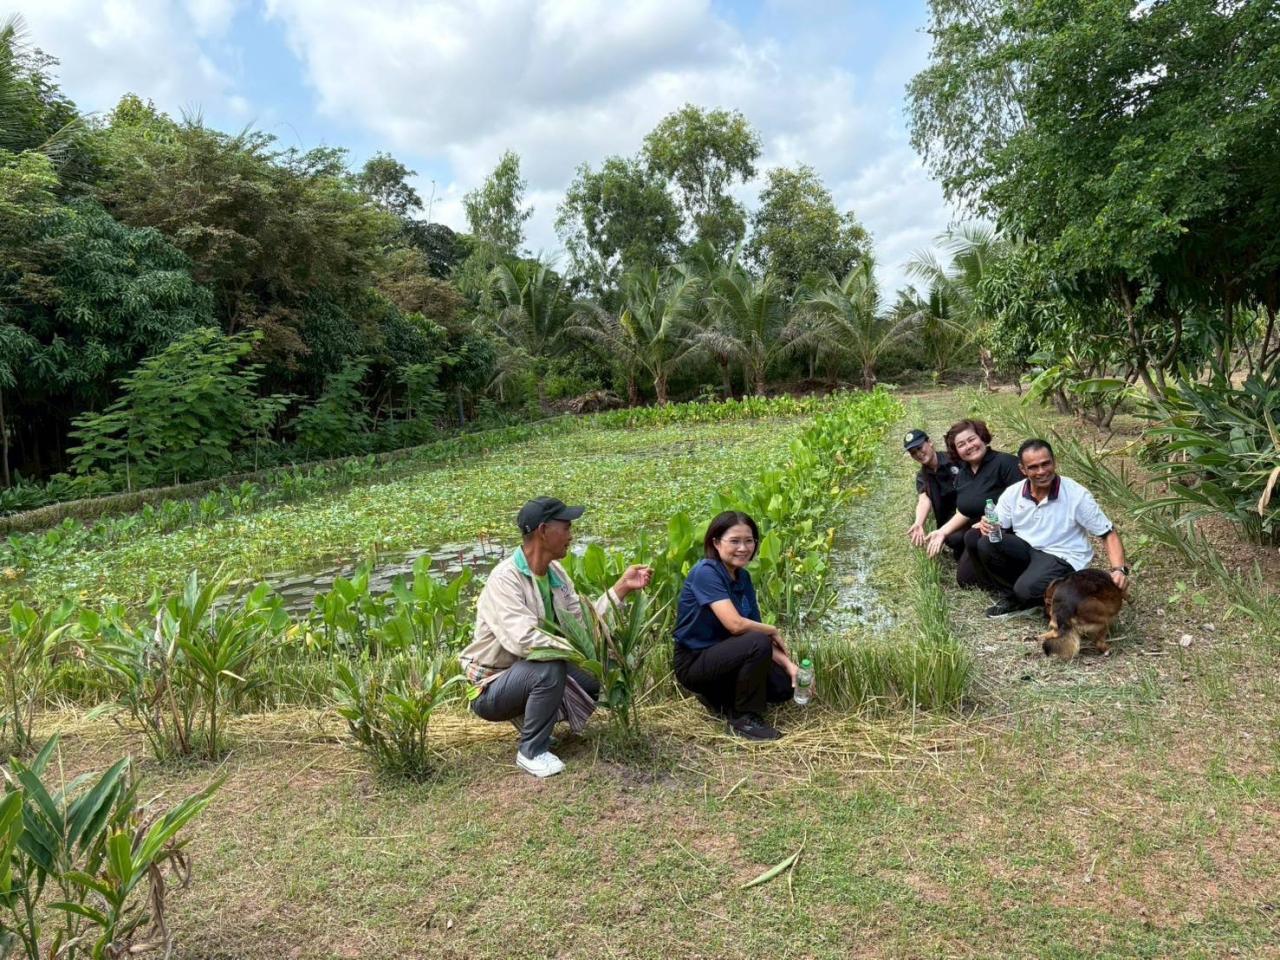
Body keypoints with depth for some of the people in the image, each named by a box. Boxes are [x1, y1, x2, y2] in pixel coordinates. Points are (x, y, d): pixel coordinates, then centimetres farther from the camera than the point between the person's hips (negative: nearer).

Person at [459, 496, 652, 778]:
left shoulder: (555, 572, 0)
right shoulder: (505, 578, -26)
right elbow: (523, 640, -37)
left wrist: (622, 587, -9)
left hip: (534, 675, 8)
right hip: (491, 688, -8)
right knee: (549, 668, -35)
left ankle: (530, 718, 11)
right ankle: (532, 751, -13)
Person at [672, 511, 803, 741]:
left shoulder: (743, 577, 5)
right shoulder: (706, 572, -21)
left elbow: (755, 629, 2)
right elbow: (735, 624, -31)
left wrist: (789, 664, -12)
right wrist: (774, 632, -12)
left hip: (721, 657, 8)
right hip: (694, 663, -8)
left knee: (784, 685, -3)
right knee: (758, 643, -29)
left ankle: (717, 697, 14)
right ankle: (745, 719, -11)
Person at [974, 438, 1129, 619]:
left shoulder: (1077, 495, -14)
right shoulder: (1013, 493, -4)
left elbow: (1108, 534, -9)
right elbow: (996, 527, 1)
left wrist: (1119, 569, -26)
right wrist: (986, 526, -26)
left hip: (1063, 558, -4)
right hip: (1026, 552, 4)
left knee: (1027, 589, -35)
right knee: (986, 544, -25)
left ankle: (1025, 601, 4)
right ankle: (1012, 596, -3)